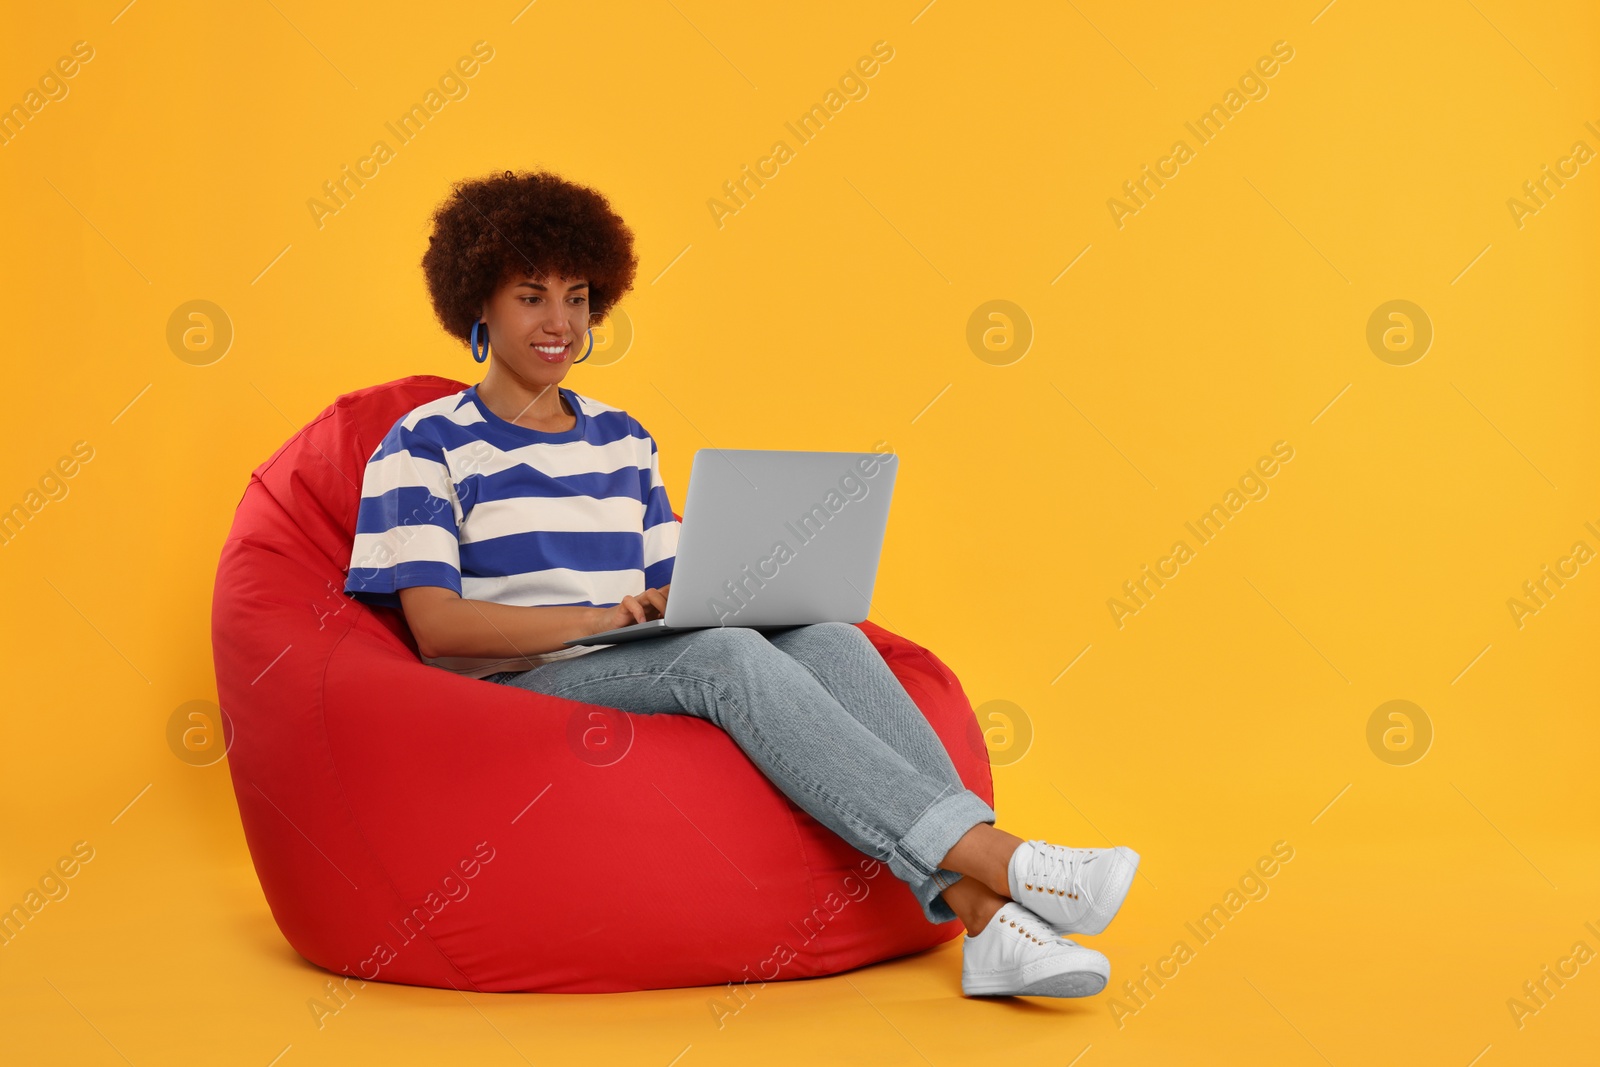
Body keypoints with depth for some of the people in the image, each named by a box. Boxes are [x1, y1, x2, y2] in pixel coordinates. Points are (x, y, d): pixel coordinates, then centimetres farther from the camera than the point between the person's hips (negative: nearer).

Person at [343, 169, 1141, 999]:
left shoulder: (622, 441, 21)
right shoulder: (426, 446, 3)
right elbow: (435, 624, -10)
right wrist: (601, 617, -24)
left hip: (641, 677, 5)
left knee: (831, 641, -25)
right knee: (726, 654, -34)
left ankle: (984, 916, -40)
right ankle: (1004, 861, -44)